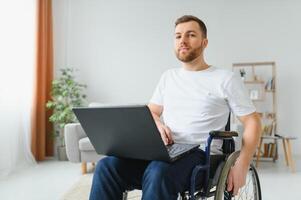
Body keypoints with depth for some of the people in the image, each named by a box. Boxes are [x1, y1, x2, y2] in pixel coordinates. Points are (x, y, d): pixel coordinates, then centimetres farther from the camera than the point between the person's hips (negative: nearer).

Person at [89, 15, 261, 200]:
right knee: (107, 166, -23)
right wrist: (158, 126, -2)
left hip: (200, 153, -4)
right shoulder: (168, 76, 19)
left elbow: (252, 122, 3)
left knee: (158, 173, -38)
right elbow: (151, 112, 24)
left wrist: (241, 166, -10)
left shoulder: (226, 79, 3)